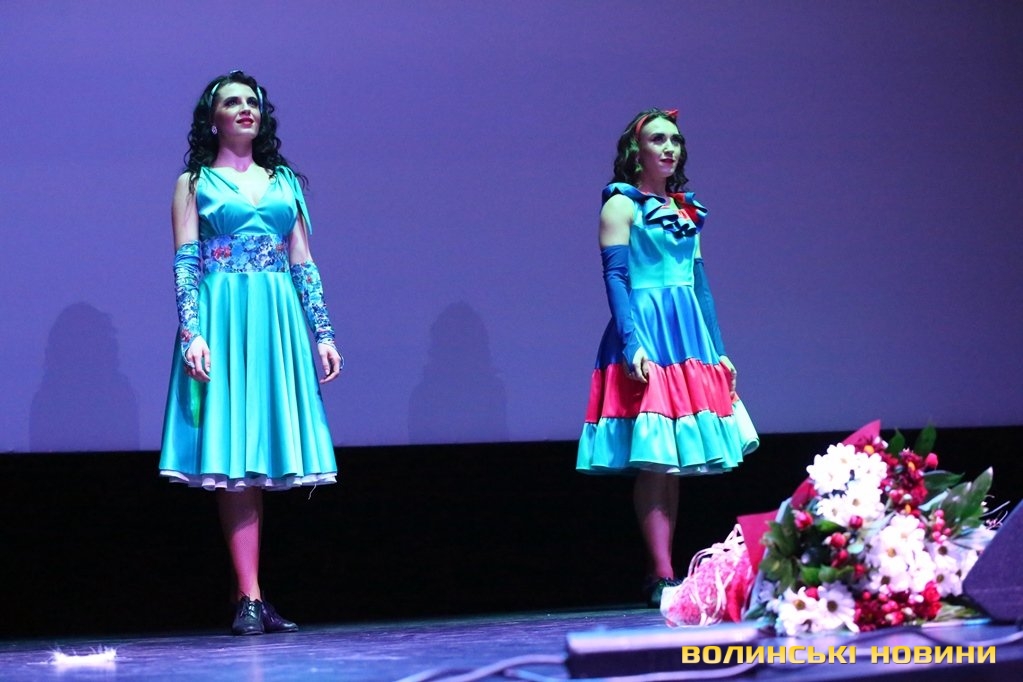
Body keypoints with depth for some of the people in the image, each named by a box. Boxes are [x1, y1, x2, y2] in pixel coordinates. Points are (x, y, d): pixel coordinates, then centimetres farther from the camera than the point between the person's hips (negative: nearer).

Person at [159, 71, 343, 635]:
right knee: (233, 459, -8)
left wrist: (323, 332, 5)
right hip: (222, 319, -3)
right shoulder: (194, 183, 7)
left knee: (260, 456, 0)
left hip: (279, 321, 3)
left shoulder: (285, 181, 17)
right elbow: (184, 264, -2)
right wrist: (192, 333, -15)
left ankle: (248, 596, 5)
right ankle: (250, 598, -10)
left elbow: (304, 264, 14)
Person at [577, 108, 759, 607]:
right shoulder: (621, 204, -2)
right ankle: (661, 575, -12)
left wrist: (718, 350, 15)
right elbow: (614, 277, -10)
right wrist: (632, 343, -20)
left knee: (675, 460, 5)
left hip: (689, 338, 7)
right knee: (653, 460, -11)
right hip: (647, 331, -7)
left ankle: (663, 573, 8)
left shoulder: (684, 210, 18)